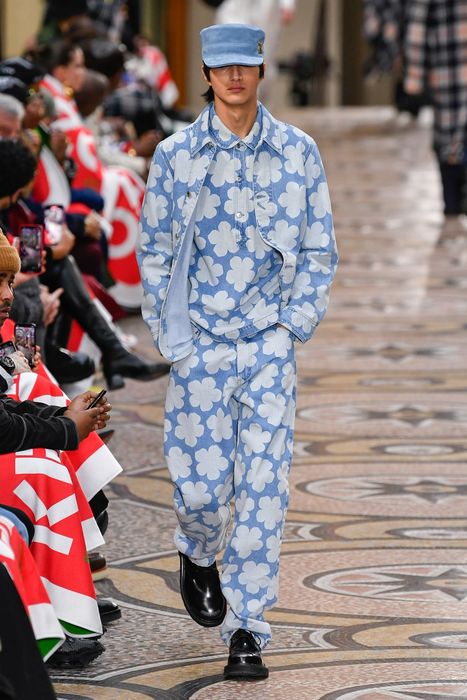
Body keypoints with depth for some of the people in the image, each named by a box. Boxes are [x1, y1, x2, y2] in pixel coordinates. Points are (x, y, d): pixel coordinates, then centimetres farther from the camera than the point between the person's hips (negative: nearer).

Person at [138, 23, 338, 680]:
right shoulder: (176, 154, 1)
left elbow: (319, 250, 8)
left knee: (263, 485, -5)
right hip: (200, 342, 0)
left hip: (270, 342, 0)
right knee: (203, 483, -1)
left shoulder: (298, 152, 3)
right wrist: (171, 338, -1)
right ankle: (198, 556, 34)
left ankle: (246, 627, 2)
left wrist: (293, 324, -2)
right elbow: (154, 251, 6)